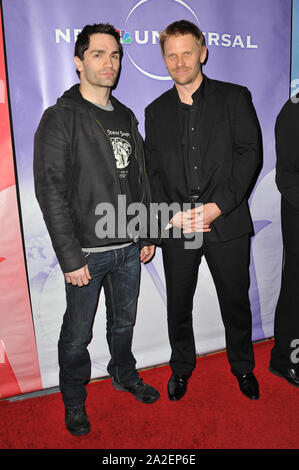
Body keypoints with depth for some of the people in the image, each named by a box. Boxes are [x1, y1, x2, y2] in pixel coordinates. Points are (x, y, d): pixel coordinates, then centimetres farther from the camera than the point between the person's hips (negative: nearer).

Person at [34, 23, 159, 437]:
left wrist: (148, 234, 11)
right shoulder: (60, 118, -9)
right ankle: (74, 402, 35)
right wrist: (70, 259, -17)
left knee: (124, 322, 21)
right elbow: (51, 193, -14)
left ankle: (125, 375, 46)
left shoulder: (126, 116, 11)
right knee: (78, 334, 10)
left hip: (128, 248, 6)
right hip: (87, 251, -5)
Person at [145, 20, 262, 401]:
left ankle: (243, 367, 38)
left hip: (227, 223, -1)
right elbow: (152, 171, 7)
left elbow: (249, 154, -5)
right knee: (178, 305, 13)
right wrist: (171, 213, -9)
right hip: (177, 228, 2)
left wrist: (218, 206, -16)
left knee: (236, 302, 12)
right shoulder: (156, 111, 11)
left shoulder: (234, 97, 4)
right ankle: (181, 367, 38)